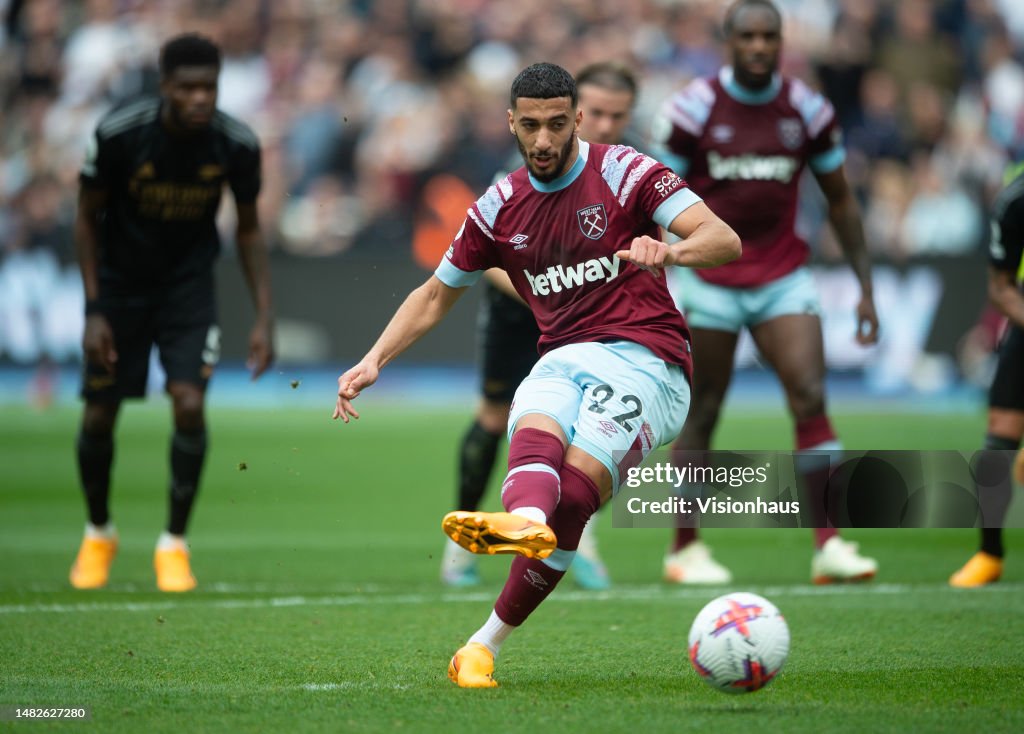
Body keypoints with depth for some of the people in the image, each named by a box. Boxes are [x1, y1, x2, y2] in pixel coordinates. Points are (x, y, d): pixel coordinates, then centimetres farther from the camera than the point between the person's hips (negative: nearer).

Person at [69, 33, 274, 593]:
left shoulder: (237, 144, -17)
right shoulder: (117, 134, -22)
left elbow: (248, 230, -1)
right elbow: (87, 217, -8)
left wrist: (263, 317, -6)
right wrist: (94, 310, -13)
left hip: (189, 284, 0)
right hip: (119, 283, 0)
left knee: (190, 404, -16)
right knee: (99, 415, 2)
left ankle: (174, 543, 1)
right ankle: (98, 534, 29)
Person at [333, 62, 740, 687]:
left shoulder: (626, 173, 0)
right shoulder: (500, 209, 13)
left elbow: (726, 240, -10)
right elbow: (436, 296, 25)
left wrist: (671, 251, -32)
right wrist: (373, 361, 13)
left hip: (644, 359, -3)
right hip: (561, 360, 3)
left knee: (573, 494, -27)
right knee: (535, 433, -34)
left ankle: (488, 641, -31)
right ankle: (525, 523, -68)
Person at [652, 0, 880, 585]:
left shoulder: (808, 110, 0)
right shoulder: (692, 109, -8)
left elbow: (841, 202, 9)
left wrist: (866, 287, 5)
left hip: (784, 278, 2)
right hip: (709, 282, -2)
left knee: (812, 400, -11)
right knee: (702, 415, 3)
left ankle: (829, 546, -9)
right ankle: (685, 549, 15)